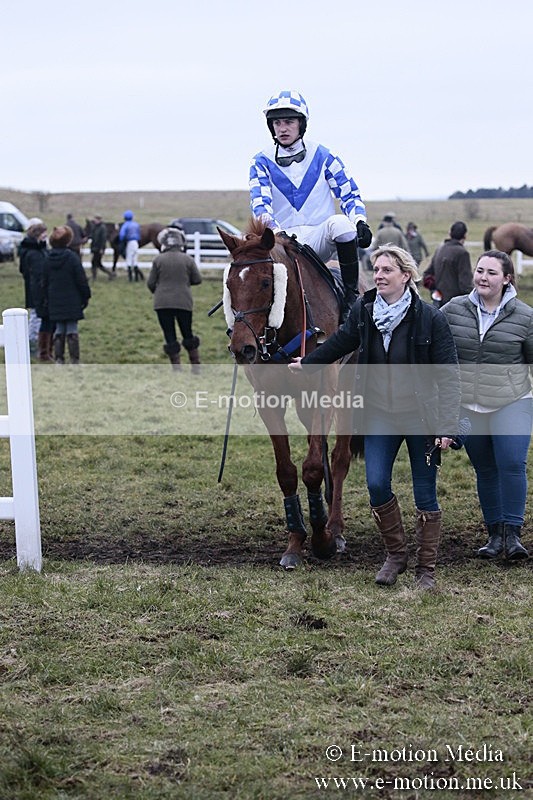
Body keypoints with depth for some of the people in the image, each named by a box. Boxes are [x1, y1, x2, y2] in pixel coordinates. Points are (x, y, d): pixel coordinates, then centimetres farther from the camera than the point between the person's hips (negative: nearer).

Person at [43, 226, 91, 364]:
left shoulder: (48, 259, 2)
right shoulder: (72, 257, -12)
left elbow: (45, 282, 10)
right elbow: (81, 280, -10)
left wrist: (48, 298, 19)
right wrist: (86, 297, 1)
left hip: (55, 302, 4)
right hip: (72, 302, -4)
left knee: (59, 330, 10)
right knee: (72, 330, 0)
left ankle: (59, 359, 10)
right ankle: (74, 360, 2)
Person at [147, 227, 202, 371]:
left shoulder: (158, 260, -4)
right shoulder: (188, 260, -2)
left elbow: (150, 283, 1)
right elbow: (197, 279, 5)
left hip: (162, 303, -1)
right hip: (184, 303, 1)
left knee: (170, 337, 5)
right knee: (188, 334, 16)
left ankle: (177, 369, 4)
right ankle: (196, 366, 21)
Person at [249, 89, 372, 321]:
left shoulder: (322, 156, 7)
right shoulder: (262, 162, 5)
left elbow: (349, 193, 6)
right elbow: (259, 201, -9)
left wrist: (360, 222, -15)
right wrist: (275, 231, -29)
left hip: (320, 239, -1)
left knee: (340, 223, -34)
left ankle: (351, 294, -24)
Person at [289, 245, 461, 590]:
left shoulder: (430, 318, -13)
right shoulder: (364, 310, 0)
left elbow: (448, 375, -11)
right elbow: (342, 341, 20)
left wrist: (447, 427, -17)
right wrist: (307, 363, 30)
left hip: (420, 418, -3)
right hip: (379, 415, 4)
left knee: (425, 496, 3)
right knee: (377, 485, -5)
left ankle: (426, 570, 17)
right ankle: (396, 554, 18)